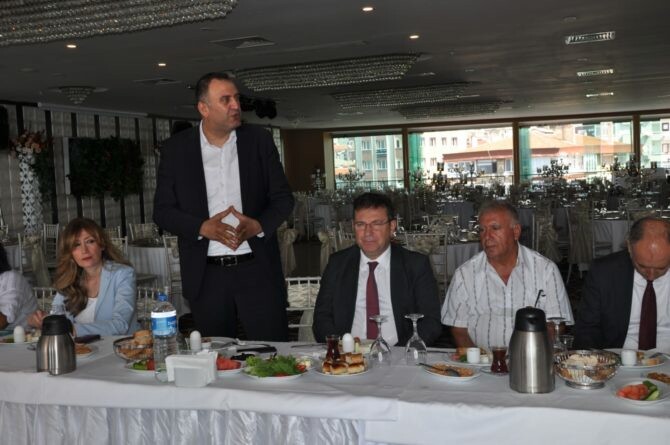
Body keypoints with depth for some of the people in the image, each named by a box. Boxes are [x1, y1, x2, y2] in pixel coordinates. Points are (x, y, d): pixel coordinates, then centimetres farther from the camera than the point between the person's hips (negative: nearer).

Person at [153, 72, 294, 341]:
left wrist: (258, 225, -14)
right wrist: (203, 227, -15)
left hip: (258, 270, 0)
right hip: (206, 275, 0)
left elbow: (283, 198, 6)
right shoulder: (175, 149, 2)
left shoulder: (259, 140, 3)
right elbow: (162, 210, 2)